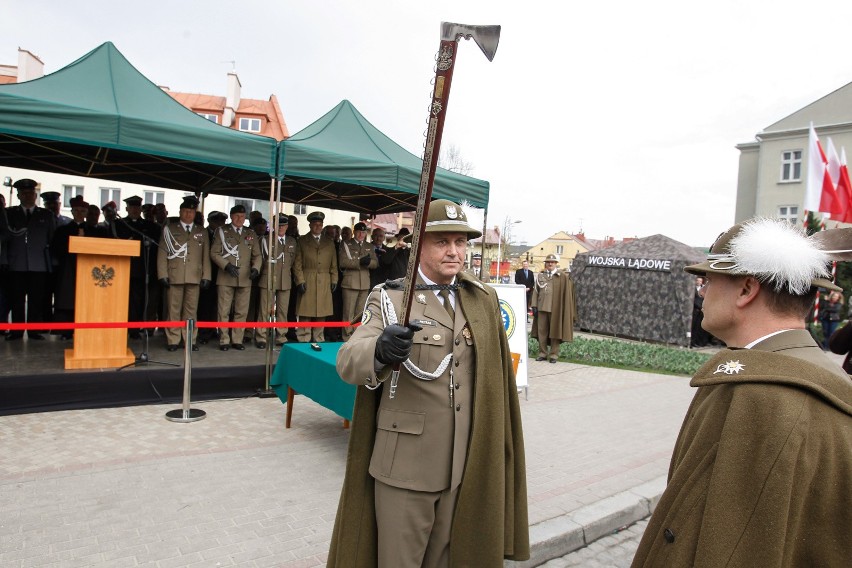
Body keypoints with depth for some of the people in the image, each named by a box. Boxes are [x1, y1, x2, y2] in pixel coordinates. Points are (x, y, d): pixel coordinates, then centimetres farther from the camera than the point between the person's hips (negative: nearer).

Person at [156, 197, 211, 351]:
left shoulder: (202, 232, 16)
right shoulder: (169, 229, 10)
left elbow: (206, 256, 12)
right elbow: (162, 253, 5)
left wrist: (206, 276, 4)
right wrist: (163, 274, -4)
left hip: (194, 277, 1)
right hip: (174, 277, -1)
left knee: (191, 310, 1)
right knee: (173, 310, 0)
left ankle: (190, 341, 6)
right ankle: (172, 341, 6)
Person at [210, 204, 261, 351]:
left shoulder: (251, 234, 13)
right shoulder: (222, 231, 6)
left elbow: (257, 255, 13)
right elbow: (214, 253, 1)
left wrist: (255, 268, -6)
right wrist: (226, 265, -13)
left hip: (245, 278, 2)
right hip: (225, 278, -2)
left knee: (241, 311, 4)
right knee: (224, 311, 0)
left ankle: (237, 340, 11)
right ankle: (224, 341, 8)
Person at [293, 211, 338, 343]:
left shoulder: (329, 242, 16)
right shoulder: (302, 241, 9)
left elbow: (334, 265, 14)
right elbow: (297, 264, 3)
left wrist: (334, 281, 5)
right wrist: (300, 281, -7)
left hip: (324, 284, 2)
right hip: (307, 282, -2)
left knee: (321, 313, 2)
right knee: (305, 313, -3)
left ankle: (318, 340, 9)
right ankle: (303, 340, 2)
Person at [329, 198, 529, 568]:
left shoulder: (484, 300, 5)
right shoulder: (390, 298, -7)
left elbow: (495, 377, 13)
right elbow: (348, 361, -22)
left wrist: (495, 451, 14)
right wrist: (381, 351, -44)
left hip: (464, 468, 4)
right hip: (405, 467, -4)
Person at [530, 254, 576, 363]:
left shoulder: (562, 276, -1)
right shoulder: (540, 275, 9)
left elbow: (567, 292, -1)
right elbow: (536, 291, 9)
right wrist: (534, 305, 5)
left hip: (555, 309, -3)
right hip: (542, 308, 3)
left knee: (555, 331, 3)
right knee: (541, 331, 6)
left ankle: (554, 354, 12)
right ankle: (542, 353, 16)